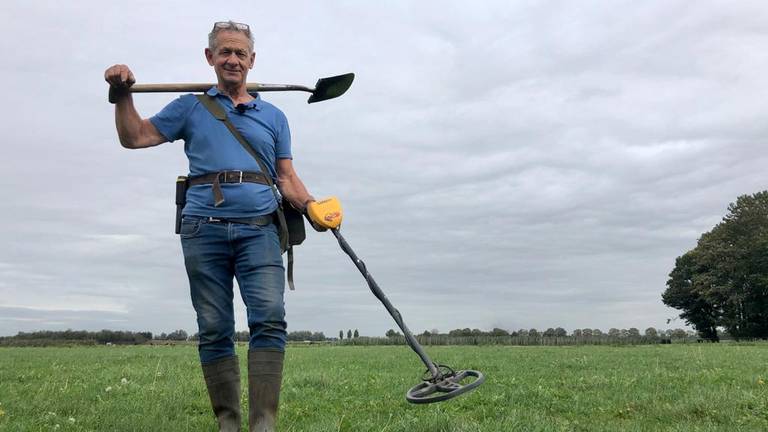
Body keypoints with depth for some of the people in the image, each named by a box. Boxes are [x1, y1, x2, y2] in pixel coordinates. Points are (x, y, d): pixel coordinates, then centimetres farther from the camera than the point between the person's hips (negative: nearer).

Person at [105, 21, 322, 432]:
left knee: (270, 320, -17)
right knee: (214, 331, 1)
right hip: (204, 229, 0)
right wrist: (123, 95, -1)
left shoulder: (273, 116, 20)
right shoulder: (191, 108, 18)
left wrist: (311, 206, -3)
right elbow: (134, 137, 15)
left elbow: (286, 177, 16)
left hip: (259, 229, 0)